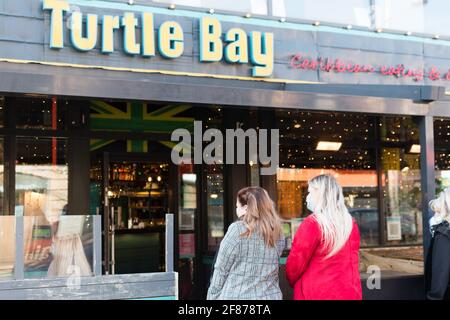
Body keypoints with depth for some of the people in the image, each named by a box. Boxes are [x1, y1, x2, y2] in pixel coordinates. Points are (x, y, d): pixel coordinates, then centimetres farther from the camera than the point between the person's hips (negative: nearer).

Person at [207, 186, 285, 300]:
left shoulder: (237, 229, -13)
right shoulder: (278, 232, 3)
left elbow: (221, 270, -9)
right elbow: (271, 268, 7)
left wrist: (212, 296, -1)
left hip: (236, 296, -5)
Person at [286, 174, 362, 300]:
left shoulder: (312, 223, -17)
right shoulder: (351, 224, 3)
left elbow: (295, 263, -11)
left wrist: (292, 281, 8)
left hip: (317, 293, -6)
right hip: (349, 292, 6)